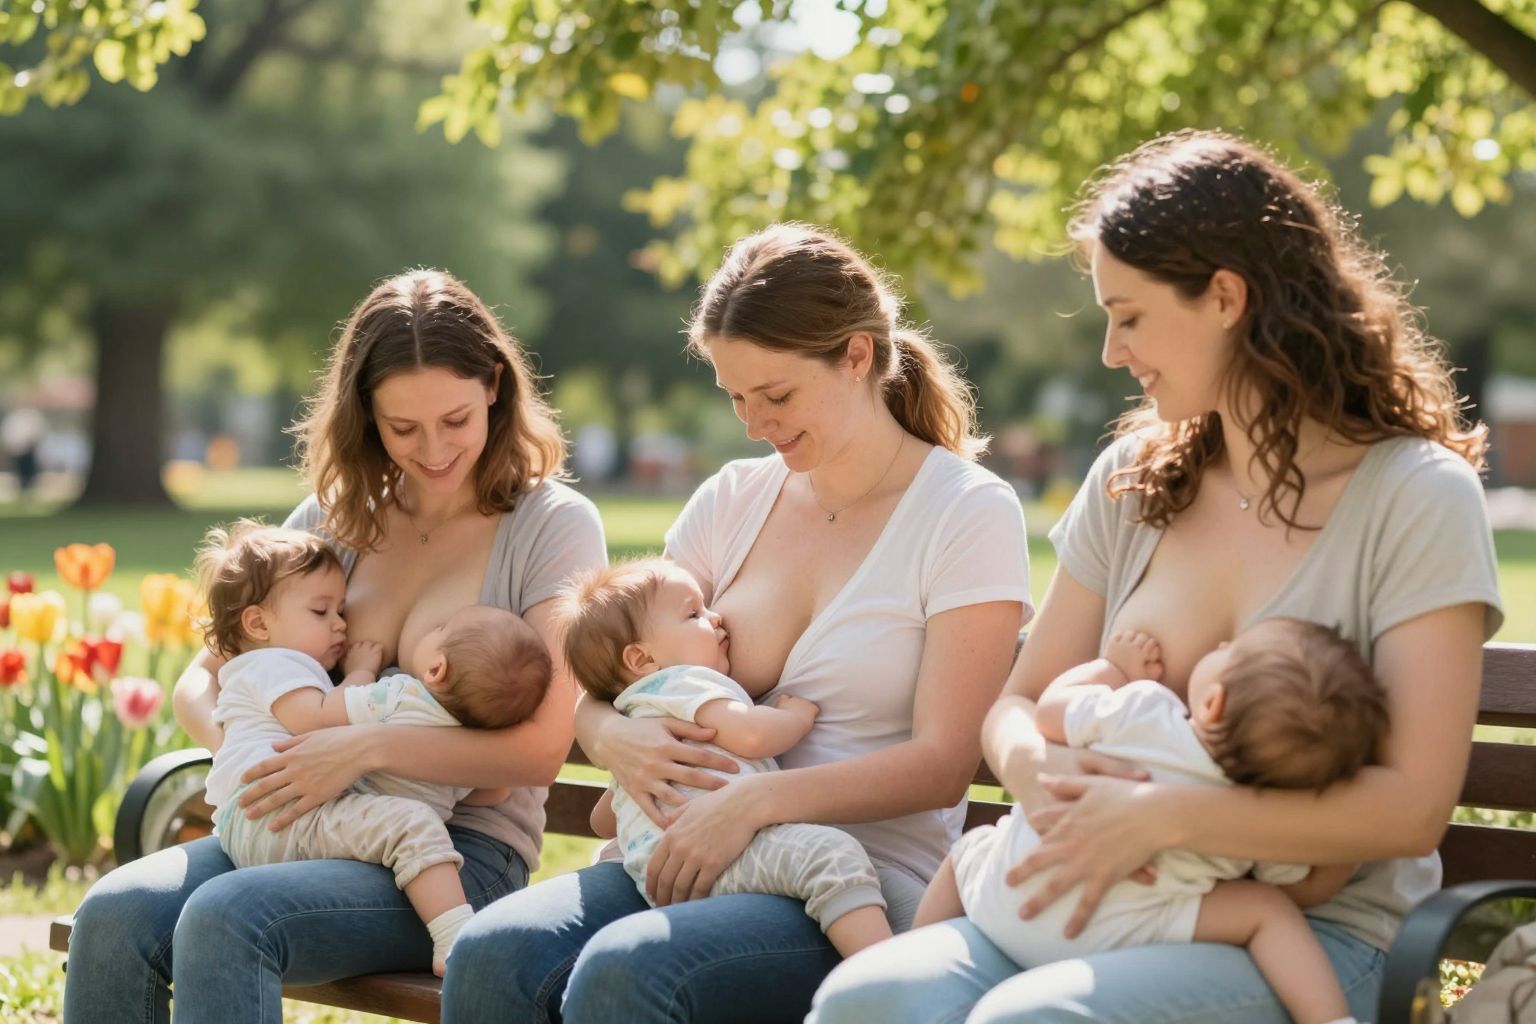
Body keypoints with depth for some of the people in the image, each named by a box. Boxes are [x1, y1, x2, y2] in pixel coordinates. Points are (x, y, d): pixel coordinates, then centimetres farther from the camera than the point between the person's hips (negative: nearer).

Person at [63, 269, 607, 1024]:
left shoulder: (554, 524, -1)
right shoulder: (335, 517, 15)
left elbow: (542, 749, -10)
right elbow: (200, 682, 17)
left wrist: (367, 747, -20)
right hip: (303, 826, 5)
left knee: (226, 917, -32)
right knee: (115, 914, -24)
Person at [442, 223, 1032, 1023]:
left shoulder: (968, 511, -2)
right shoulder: (734, 500, 14)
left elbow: (943, 763, -10)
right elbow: (593, 690, 16)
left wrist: (757, 800, -23)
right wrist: (614, 736, -9)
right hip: (692, 856, 5)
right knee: (492, 954, -25)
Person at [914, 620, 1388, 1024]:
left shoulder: (1143, 710, -14)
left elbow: (1050, 710, 3)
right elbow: (1306, 890, 6)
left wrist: (1113, 666, 16)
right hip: (1103, 937, -1)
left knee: (972, 843, 34)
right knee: (1269, 909, -1)